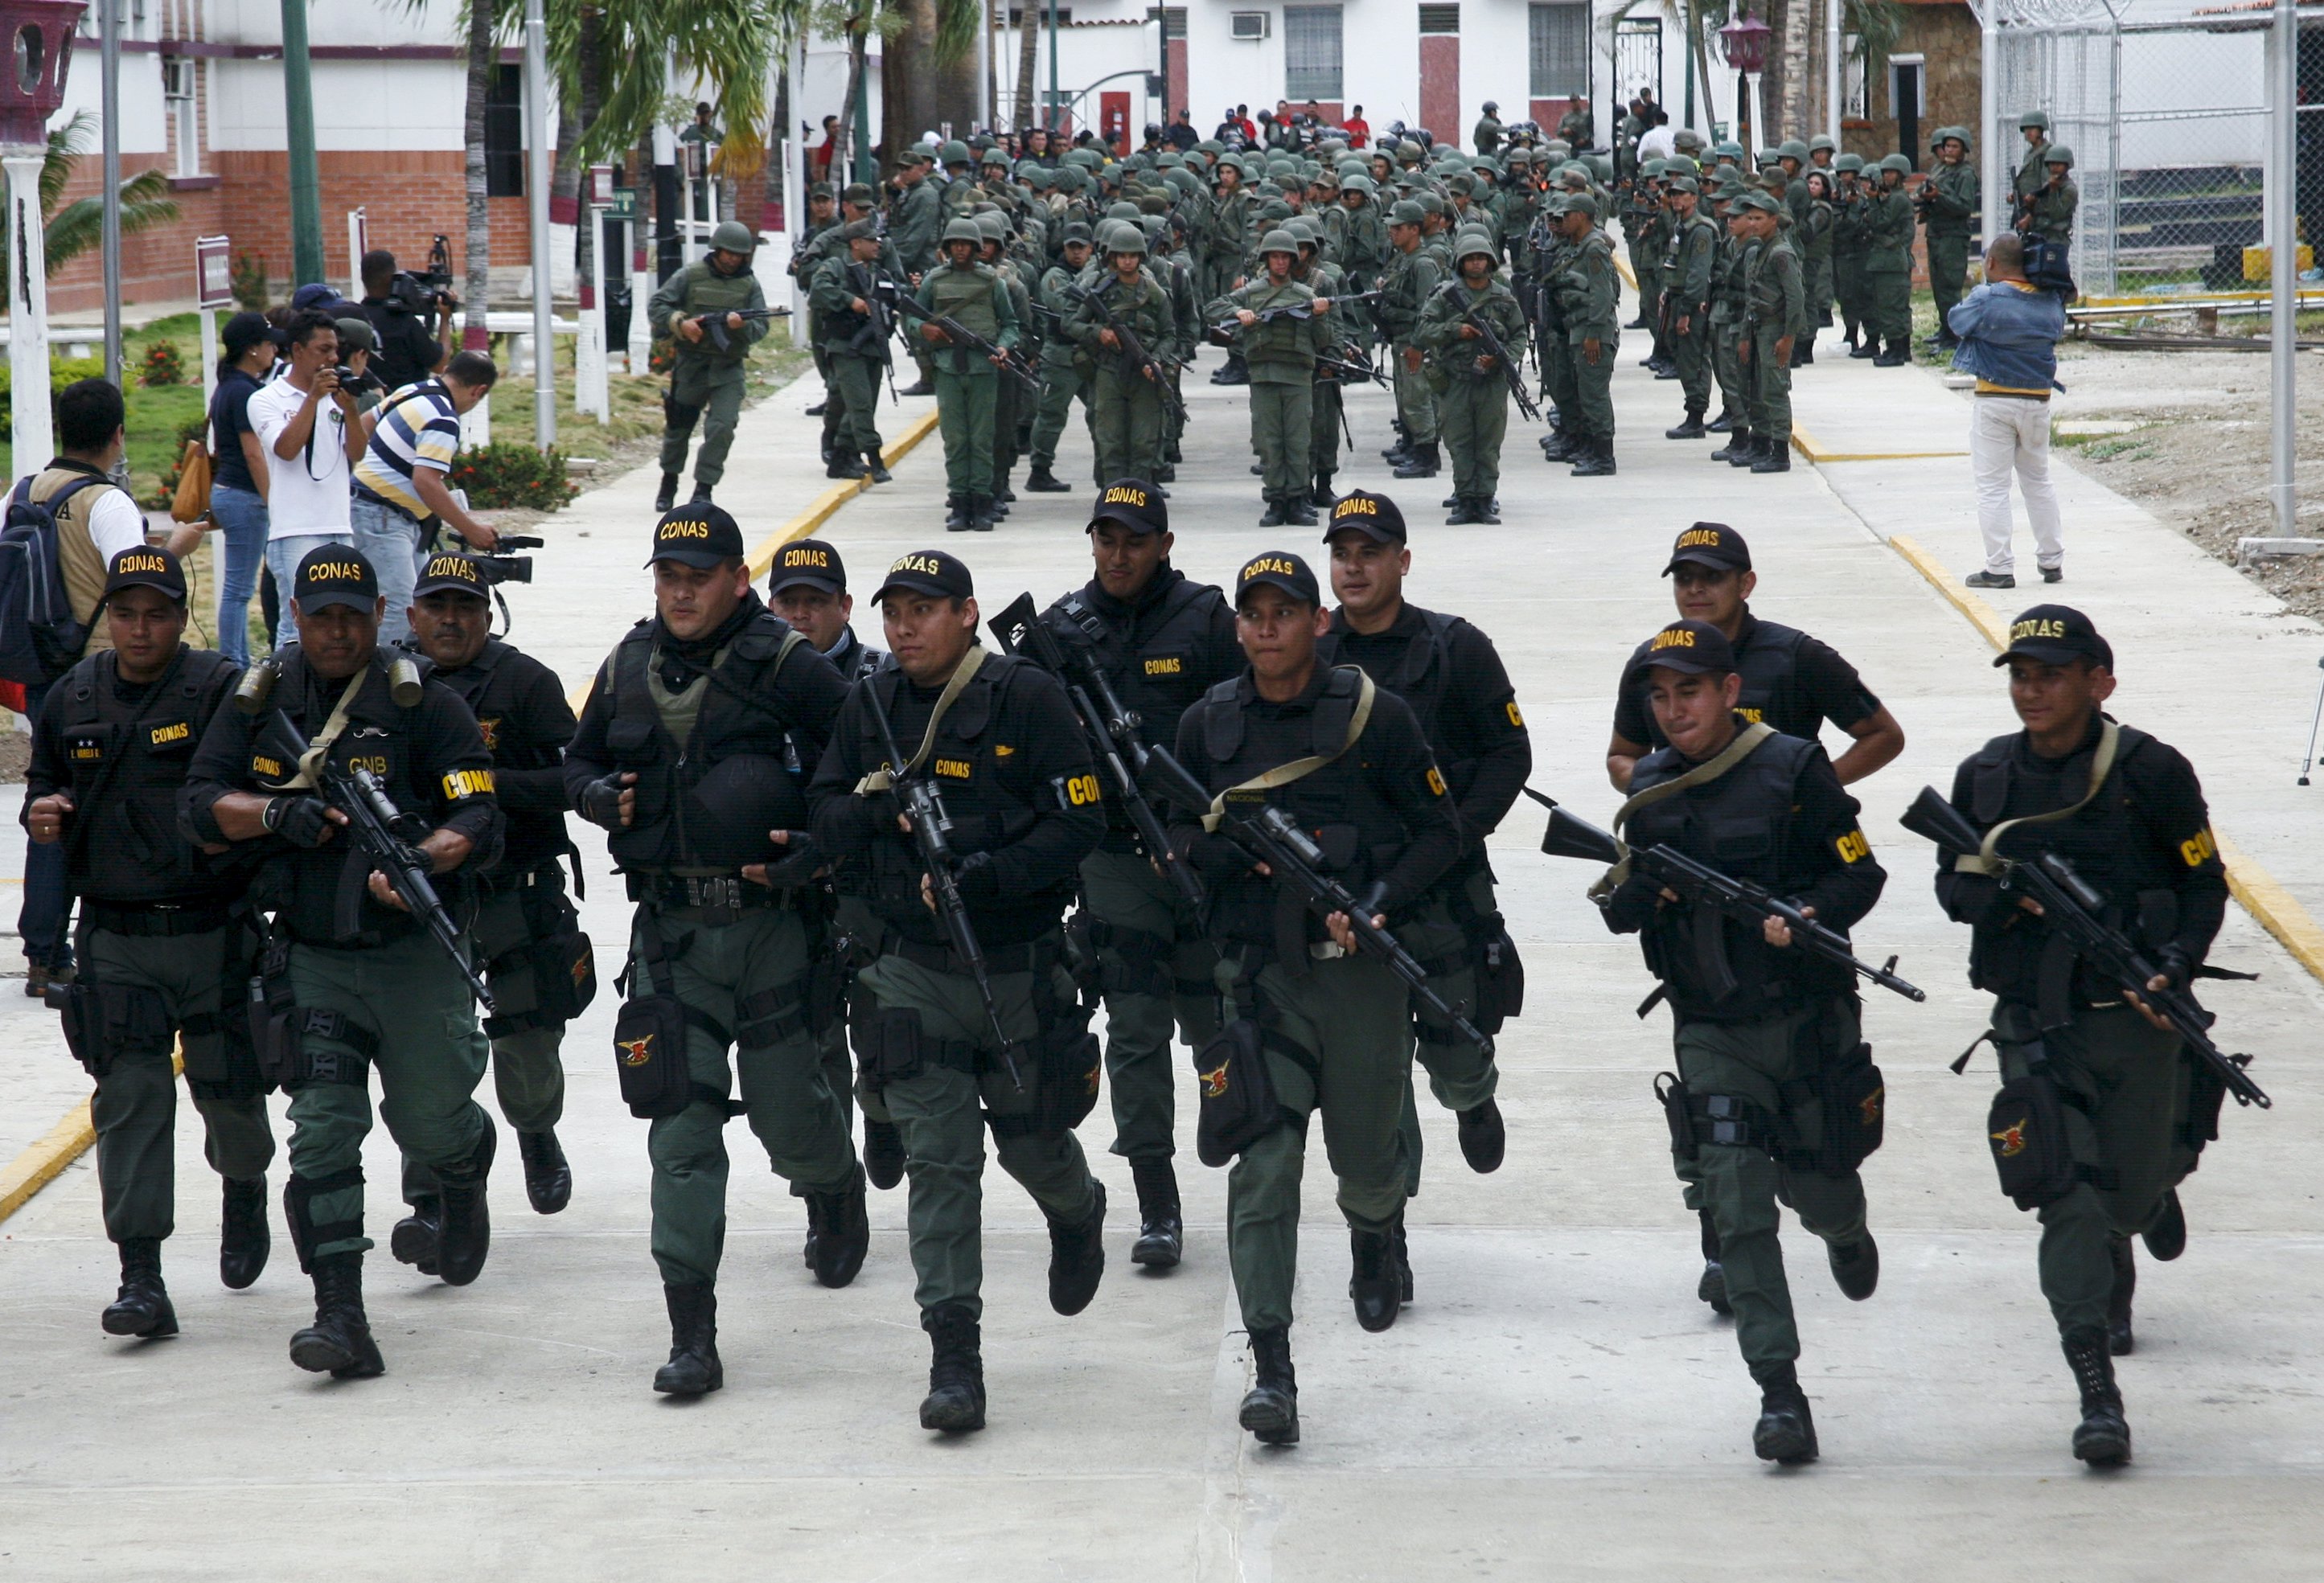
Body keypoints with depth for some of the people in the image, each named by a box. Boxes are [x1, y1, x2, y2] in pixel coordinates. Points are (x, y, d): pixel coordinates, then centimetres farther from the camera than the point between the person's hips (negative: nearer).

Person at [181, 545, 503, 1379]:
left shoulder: (423, 702, -7)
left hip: (415, 948, -2)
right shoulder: (259, 700, 4)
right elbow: (198, 802, 2)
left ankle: (469, 1165, 46)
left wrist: (416, 863, -30)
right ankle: (340, 1319, -10)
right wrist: (277, 813, -16)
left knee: (429, 1121, 7)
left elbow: (481, 819, -11)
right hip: (311, 957, 2)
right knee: (322, 1132, -9)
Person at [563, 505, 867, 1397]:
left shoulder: (785, 665, -7)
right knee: (682, 1123, -6)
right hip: (671, 930, 3)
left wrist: (820, 847, -16)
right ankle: (692, 1336, -7)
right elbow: (579, 761, 22)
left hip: (771, 922, -3)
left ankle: (838, 1190, 48)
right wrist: (602, 796, 0)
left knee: (788, 1112, 9)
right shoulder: (629, 666, 7)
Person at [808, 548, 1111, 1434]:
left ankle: (1077, 1214, 49)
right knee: (937, 1161, -5)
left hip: (1021, 966, -2)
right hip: (914, 968, 2)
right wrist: (874, 807, -16)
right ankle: (953, 1357, -5)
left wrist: (980, 878, -21)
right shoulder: (870, 706, 5)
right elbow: (826, 821, 6)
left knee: (1030, 1142, 12)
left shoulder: (1027, 698, -8)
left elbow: (1080, 822, -11)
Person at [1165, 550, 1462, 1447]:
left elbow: (1440, 832, 1)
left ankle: (1375, 1238, 51)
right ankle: (1271, 1371, -14)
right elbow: (1176, 836, 11)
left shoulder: (1375, 715, -3)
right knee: (1263, 1164, -12)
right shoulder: (1208, 726, 3)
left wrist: (1379, 908, -13)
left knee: (1367, 1157, 12)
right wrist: (1220, 844, -11)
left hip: (1361, 968, 0)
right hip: (1257, 970, 0)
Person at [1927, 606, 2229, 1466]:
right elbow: (1952, 884, 11)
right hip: (2034, 1023, 1)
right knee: (2067, 1200, -10)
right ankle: (2098, 1396, -9)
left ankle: (2158, 1188, 52)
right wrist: (2008, 898, -11)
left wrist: (2177, 968, -17)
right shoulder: (1985, 776, 1)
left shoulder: (2150, 773, -8)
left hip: (2136, 1016, -1)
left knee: (2133, 1191, 11)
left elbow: (2205, 884, 0)